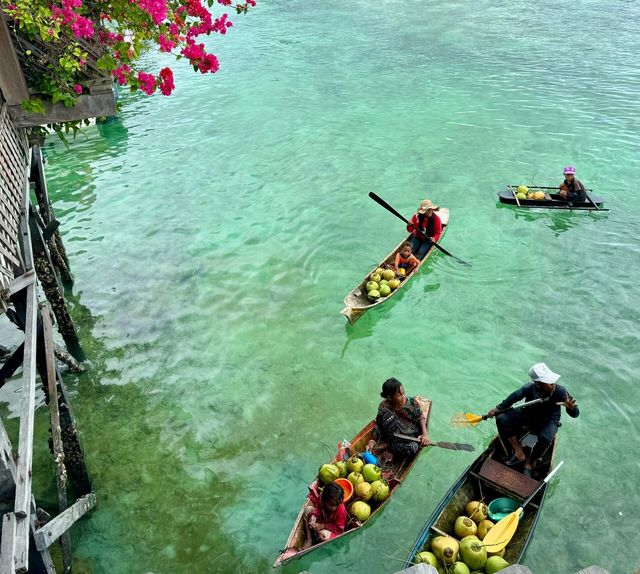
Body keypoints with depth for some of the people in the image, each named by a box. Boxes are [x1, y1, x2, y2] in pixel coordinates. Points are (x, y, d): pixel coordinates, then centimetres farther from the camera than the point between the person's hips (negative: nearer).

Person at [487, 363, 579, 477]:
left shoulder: (560, 391, -27)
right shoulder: (529, 388, -27)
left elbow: (575, 414, -23)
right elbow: (514, 397, -11)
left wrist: (571, 408, -46)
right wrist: (498, 408, -15)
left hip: (549, 420, -2)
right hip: (527, 415, 2)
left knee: (545, 438, -35)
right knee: (501, 420, -19)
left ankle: (529, 463, -4)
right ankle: (519, 453, -4)